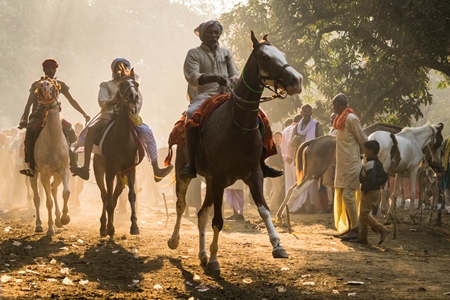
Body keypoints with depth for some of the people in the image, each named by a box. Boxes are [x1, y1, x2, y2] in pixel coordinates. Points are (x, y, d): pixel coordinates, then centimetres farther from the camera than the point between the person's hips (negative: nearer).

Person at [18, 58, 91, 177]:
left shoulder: (60, 85, 11)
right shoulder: (36, 85, 7)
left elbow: (72, 101, 11)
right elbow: (29, 104, 0)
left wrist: (84, 114, 3)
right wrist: (24, 119, -16)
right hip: (38, 116, -2)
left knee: (70, 132, -23)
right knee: (31, 130, -34)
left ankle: (73, 164, -12)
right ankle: (31, 166, -38)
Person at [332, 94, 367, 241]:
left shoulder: (351, 119, -13)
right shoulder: (341, 119, 14)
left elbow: (363, 140, -10)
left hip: (351, 165, -10)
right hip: (342, 165, 10)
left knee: (348, 195, -10)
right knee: (341, 197, 11)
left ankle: (355, 230, -5)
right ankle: (348, 228, 18)